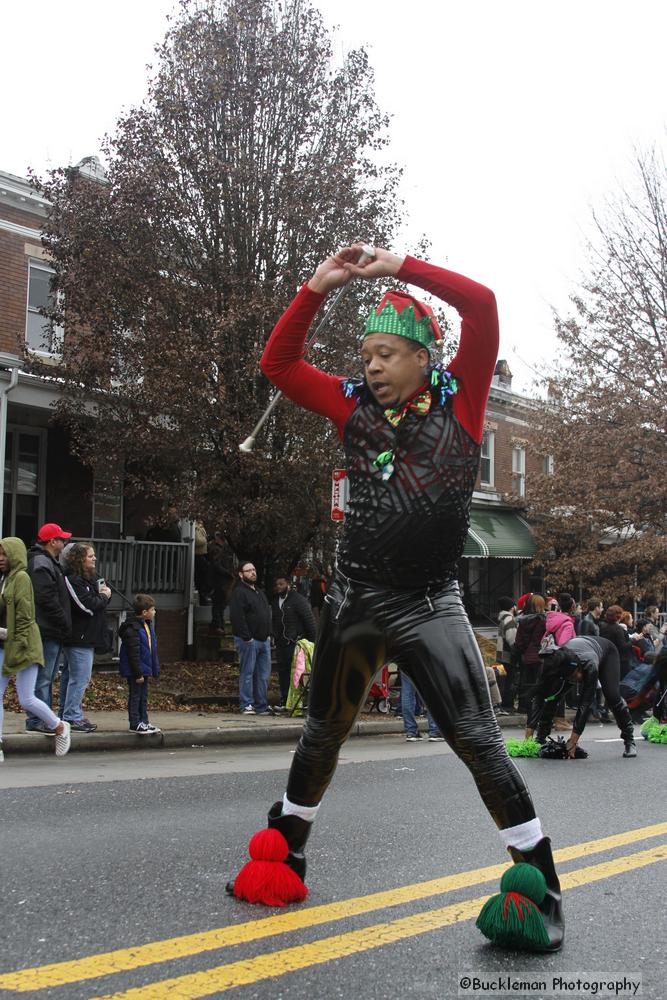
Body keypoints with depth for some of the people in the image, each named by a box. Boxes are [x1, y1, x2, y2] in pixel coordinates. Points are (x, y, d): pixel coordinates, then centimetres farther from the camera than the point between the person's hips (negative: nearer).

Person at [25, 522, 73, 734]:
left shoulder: (49, 563, 20)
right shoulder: (42, 564, -13)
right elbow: (46, 599, -21)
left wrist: (63, 624, 17)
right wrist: (65, 622, -15)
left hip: (52, 631, 11)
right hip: (48, 631, -11)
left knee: (46, 677, 14)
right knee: (42, 677, -7)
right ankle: (36, 720, -4)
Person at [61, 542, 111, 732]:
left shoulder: (90, 577, 16)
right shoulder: (73, 579, -15)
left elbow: (97, 602, 20)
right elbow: (86, 606, -21)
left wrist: (104, 595, 0)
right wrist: (104, 597, -6)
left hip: (86, 636, 10)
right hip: (79, 636, -10)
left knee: (70, 675, 15)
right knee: (80, 677, -9)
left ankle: (67, 713, 22)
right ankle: (72, 717, -7)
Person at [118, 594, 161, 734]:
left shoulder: (148, 625, 10)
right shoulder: (132, 628, -22)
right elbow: (134, 653, -23)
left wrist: (155, 668, 18)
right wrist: (138, 673, -22)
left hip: (144, 668, 10)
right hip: (134, 670, -10)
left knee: (143, 696, 16)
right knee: (135, 695, -1)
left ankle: (144, 722, 24)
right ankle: (135, 724, 7)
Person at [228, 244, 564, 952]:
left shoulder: (458, 400, -1)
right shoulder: (355, 408, 7)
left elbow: (482, 306, -12)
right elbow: (277, 364, 11)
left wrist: (400, 268, -8)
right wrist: (316, 289, 2)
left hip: (428, 603, -4)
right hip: (354, 600, 4)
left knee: (478, 741, -8)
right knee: (322, 734, 18)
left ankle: (541, 888, 3)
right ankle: (285, 854, 37)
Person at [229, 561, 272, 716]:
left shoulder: (260, 593, 21)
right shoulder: (238, 593, -8)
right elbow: (237, 617, -17)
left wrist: (268, 634, 14)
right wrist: (247, 637, -19)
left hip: (264, 640, 8)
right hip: (248, 640, -8)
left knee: (264, 674, 7)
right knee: (247, 673, -4)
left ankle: (261, 706, 13)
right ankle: (246, 706, 1)